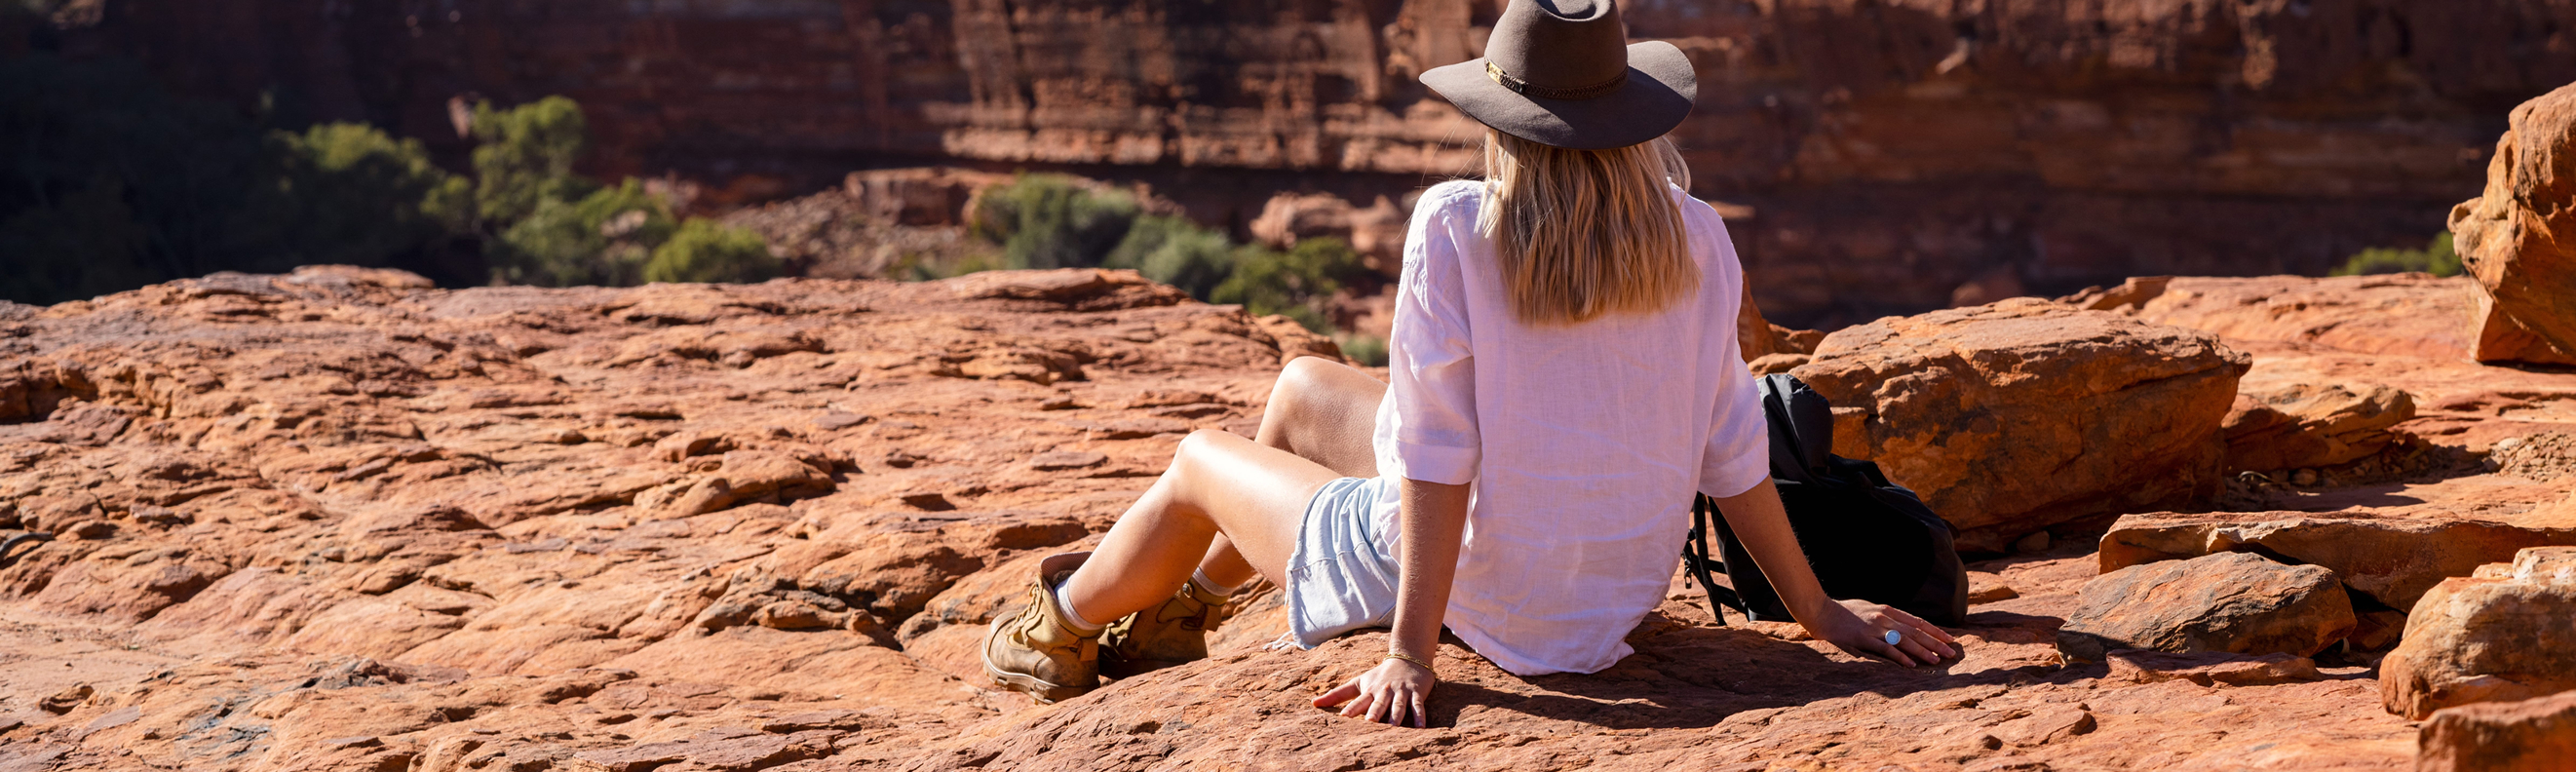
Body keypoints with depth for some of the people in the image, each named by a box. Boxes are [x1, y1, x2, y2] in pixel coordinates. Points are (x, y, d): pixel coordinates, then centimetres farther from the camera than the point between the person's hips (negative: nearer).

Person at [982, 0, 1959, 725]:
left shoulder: (1456, 229, -22)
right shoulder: (1695, 240, -9)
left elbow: (1435, 452, -22)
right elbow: (1732, 449, -6)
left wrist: (1412, 655, -18)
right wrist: (1820, 611, 3)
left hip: (1474, 586, -6)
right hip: (1616, 586, 6)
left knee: (1200, 461, 22)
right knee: (1302, 387, 27)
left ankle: (1064, 628, 50)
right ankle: (1182, 609, 49)